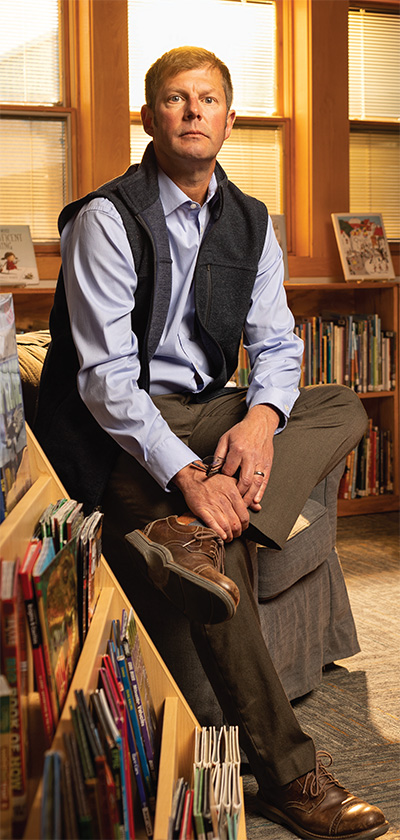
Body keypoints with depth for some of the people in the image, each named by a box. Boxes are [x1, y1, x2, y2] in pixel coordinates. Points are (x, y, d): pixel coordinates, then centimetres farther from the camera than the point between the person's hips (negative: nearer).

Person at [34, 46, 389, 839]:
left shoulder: (249, 222, 8)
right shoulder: (106, 219, -11)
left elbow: (276, 344, 6)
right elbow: (106, 376, -18)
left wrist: (261, 417, -19)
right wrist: (187, 474, -30)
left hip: (210, 412, 7)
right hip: (123, 429, -7)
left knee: (344, 405, -12)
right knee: (224, 558, -29)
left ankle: (191, 537, -33)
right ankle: (288, 773, -19)